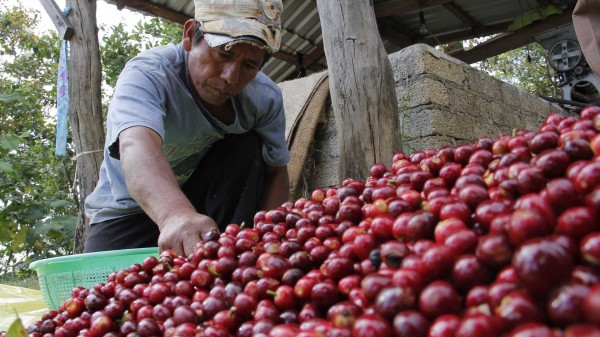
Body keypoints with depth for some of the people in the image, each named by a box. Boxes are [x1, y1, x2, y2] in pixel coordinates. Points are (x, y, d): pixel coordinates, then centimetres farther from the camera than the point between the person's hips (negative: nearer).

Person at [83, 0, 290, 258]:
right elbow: (138, 146, -48)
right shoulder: (146, 75, -28)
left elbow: (276, 172, -9)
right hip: (129, 212, -3)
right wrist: (176, 215, -68)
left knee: (248, 146, -21)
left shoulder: (265, 97, -16)